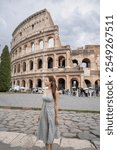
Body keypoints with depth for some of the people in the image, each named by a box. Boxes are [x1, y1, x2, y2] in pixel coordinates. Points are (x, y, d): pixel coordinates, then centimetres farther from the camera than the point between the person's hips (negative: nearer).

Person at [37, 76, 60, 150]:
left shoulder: (55, 92, -14)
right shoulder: (45, 91, 4)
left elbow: (56, 105, -12)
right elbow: (44, 103, 10)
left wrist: (57, 117, -10)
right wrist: (41, 114, 13)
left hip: (51, 113, -6)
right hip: (44, 113, 6)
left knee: (50, 133, 9)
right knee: (45, 132, 14)